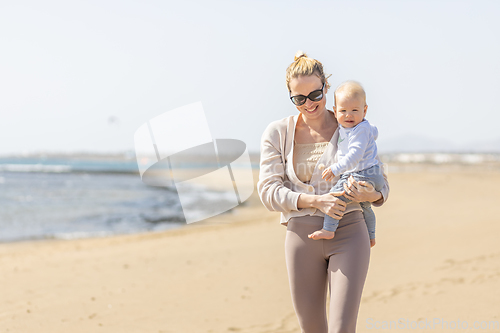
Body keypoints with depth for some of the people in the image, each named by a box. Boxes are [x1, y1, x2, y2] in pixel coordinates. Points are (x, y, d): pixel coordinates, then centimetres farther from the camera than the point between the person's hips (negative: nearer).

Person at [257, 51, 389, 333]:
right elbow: (268, 191, -5)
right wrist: (315, 201, -20)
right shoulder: (277, 133, 3)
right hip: (301, 236, 2)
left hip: (348, 235, -2)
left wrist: (372, 195, -19)